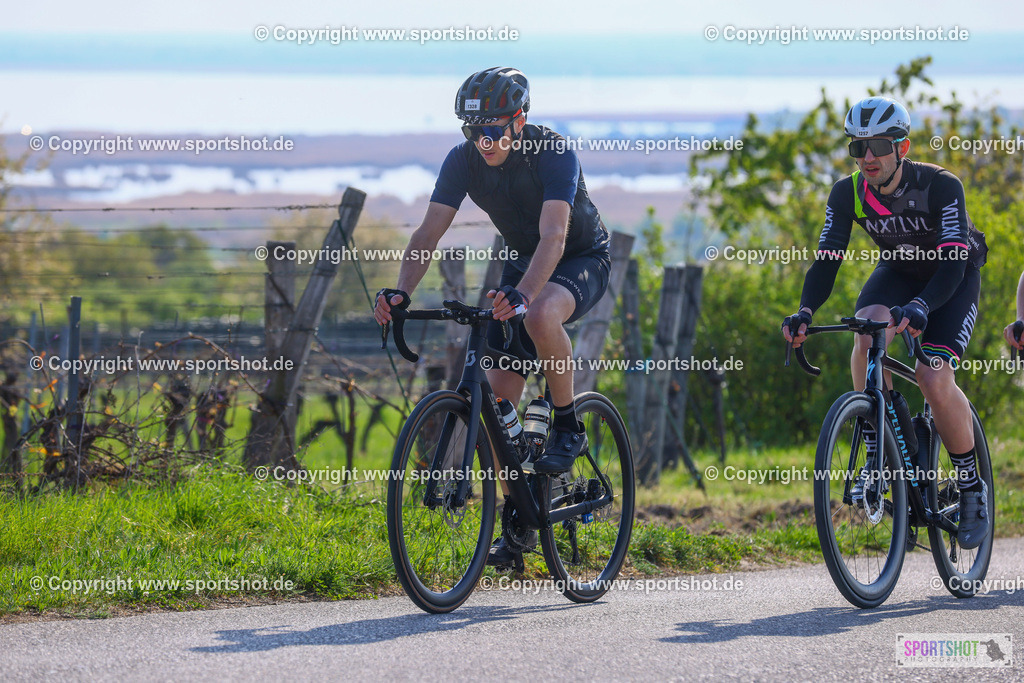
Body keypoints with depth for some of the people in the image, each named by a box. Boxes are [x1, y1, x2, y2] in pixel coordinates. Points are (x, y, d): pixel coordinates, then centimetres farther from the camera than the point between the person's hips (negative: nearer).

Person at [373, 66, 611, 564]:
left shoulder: (554, 153, -31)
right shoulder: (464, 160, -16)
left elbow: (553, 236, -43)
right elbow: (429, 232, -21)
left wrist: (521, 296, -59)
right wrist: (401, 291, -39)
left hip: (583, 260, -5)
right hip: (521, 261, 5)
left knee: (541, 316, -40)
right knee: (498, 394, -5)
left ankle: (568, 428, -17)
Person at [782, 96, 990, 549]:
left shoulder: (940, 187, -31)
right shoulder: (848, 193, -19)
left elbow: (953, 262, -38)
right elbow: (827, 259, -22)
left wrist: (920, 308, -56)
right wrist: (805, 312, -41)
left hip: (953, 278, -4)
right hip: (898, 271, 4)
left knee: (933, 380, -23)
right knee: (868, 330, -31)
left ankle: (972, 489, -3)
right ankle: (877, 456, -18)